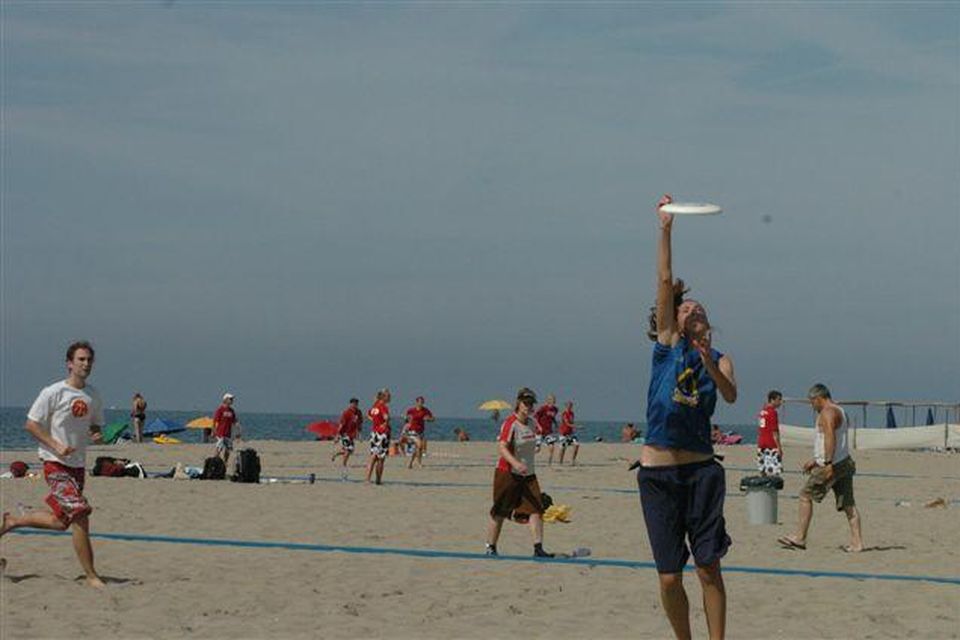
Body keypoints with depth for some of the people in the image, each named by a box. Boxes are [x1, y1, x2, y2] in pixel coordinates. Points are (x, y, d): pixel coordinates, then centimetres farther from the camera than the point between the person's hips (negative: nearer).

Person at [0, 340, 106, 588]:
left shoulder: (93, 396, 8)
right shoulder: (53, 393, -10)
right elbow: (31, 424, -7)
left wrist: (96, 434, -2)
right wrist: (56, 446, -18)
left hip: (78, 465, 7)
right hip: (56, 464, -7)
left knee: (62, 521, 12)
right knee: (80, 514, -18)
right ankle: (91, 576, -12)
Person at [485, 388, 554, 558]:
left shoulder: (532, 423, 8)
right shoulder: (510, 424, -16)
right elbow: (502, 447, -27)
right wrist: (515, 463, -41)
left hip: (528, 474, 6)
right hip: (508, 473, -6)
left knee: (536, 510, -8)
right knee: (500, 513, 3)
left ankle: (538, 548, -11)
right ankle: (490, 547, 18)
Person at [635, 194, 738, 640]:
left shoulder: (719, 359, 9)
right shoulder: (666, 346, 6)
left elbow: (731, 396, -12)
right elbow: (664, 281, -2)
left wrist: (708, 364, -29)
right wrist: (665, 229, -10)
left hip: (701, 469, 1)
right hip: (657, 473, 0)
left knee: (708, 567, -3)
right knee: (669, 576, 0)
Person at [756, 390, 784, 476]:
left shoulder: (762, 411, 12)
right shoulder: (772, 413, -13)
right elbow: (774, 432, -16)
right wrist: (779, 447, -14)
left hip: (761, 444, 9)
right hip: (771, 446, -9)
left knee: (763, 471, 10)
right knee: (774, 473, -9)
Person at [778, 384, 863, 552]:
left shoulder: (828, 413, -11)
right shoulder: (838, 411, 21)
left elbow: (830, 438, -24)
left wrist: (828, 463, -31)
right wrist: (815, 460, 32)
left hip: (833, 465, -10)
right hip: (844, 463, 10)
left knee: (806, 496, -1)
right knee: (847, 504, 5)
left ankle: (799, 538, 1)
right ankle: (856, 542, 1)